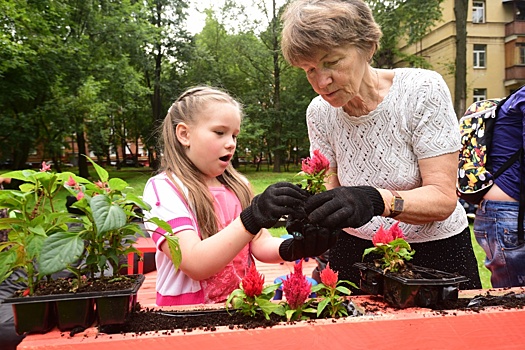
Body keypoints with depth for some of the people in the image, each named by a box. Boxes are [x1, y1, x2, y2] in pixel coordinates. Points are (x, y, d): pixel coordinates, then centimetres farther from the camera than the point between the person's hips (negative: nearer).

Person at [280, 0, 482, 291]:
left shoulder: (422, 90, -19)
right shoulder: (319, 112, -7)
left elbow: (443, 199, -23)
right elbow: (331, 185, -5)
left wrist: (377, 201, -41)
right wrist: (312, 212, -28)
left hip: (435, 249, -2)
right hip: (355, 252, 3)